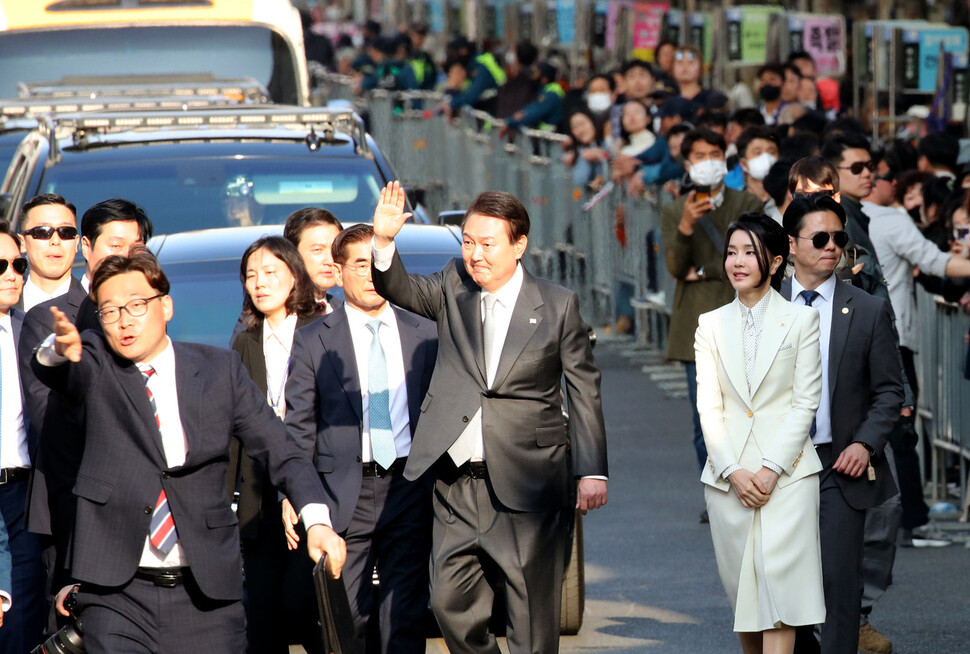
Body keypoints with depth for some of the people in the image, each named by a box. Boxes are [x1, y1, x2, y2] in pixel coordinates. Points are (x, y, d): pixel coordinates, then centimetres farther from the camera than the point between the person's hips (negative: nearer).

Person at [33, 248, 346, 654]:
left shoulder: (220, 371, 7)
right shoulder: (95, 368, 5)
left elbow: (281, 453, 5)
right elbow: (48, 370, -17)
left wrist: (316, 521, -13)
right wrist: (59, 349, -43)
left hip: (207, 596, 1)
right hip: (116, 594, -1)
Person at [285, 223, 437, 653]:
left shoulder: (425, 335, 11)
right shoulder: (314, 342, 5)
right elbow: (298, 429, 5)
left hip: (409, 487, 1)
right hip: (345, 495, -1)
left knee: (405, 617, -1)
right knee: (347, 618, -2)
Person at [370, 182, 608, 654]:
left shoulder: (557, 306, 0)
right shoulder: (453, 287, 8)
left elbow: (584, 392, 1)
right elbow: (402, 290, -7)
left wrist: (592, 472, -5)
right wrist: (384, 241, -27)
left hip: (527, 486, -3)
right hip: (459, 481, 3)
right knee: (451, 604, 3)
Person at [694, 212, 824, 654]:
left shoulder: (801, 321, 2)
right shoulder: (711, 324, 9)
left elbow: (805, 402, -2)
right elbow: (708, 407, 5)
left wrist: (772, 469, -11)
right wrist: (734, 472, -8)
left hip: (786, 472, -3)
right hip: (728, 475, 3)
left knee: (778, 583, -10)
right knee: (740, 584, 6)